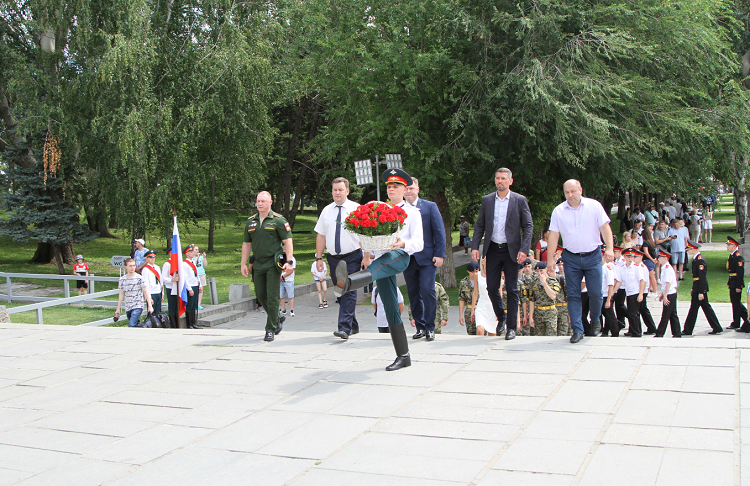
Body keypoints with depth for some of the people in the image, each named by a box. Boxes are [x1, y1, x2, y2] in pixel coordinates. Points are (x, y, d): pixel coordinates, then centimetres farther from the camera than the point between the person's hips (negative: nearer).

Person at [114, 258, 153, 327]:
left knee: (131, 325, -20)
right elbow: (121, 294, 13)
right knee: (135, 326, 12)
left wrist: (150, 306, -3)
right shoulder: (122, 279, 6)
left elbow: (145, 292, -1)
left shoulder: (139, 278, -5)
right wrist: (118, 309, 15)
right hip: (128, 308, 5)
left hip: (137, 307, -5)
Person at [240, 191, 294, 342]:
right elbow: (247, 244, 18)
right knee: (260, 295, 10)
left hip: (273, 264, -5)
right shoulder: (251, 221, 12)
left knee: (272, 297, -6)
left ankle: (270, 329, 0)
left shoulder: (278, 220, -3)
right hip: (258, 264, 6)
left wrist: (288, 261, -14)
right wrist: (243, 263, 13)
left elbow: (288, 242, -5)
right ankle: (278, 318, 31)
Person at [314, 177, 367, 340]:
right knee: (340, 293, 10)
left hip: (352, 258, -5)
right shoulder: (326, 211, 9)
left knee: (349, 292, -12)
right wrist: (319, 258, 4)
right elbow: (321, 235, 10)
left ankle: (345, 328, -14)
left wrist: (366, 257, -14)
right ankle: (353, 325, 23)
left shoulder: (356, 209, -3)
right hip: (333, 258, 5)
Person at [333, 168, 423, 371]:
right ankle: (403, 356, 10)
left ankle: (347, 282, -75)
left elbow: (419, 243, -1)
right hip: (381, 260, 6)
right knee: (391, 309, 3)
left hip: (399, 257, -6)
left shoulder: (412, 212, 9)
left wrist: (402, 244, -24)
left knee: (377, 266, -41)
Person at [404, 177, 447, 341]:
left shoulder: (430, 206, 4)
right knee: (413, 294, 6)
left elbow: (439, 232, 1)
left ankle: (430, 328, 1)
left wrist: (439, 254, -6)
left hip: (427, 258, -3)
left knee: (428, 291, -10)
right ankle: (420, 326, 18)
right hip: (407, 259, 3)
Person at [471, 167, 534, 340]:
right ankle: (500, 317, 28)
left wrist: (524, 249, -13)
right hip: (492, 249, 3)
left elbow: (528, 226, -3)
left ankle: (511, 327, 8)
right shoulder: (487, 200, 7)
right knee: (492, 287, 4)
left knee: (512, 289, 1)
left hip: (511, 250, -3)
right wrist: (475, 246, -1)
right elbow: (479, 225, 9)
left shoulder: (520, 200, -1)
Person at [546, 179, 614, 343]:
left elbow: (605, 228, -4)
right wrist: (550, 258, -1)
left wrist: (609, 248, -16)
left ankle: (595, 320, 27)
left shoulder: (594, 206, -1)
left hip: (593, 256, -1)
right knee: (573, 295, -1)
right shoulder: (558, 211, 2)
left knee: (595, 293, -1)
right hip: (571, 258, 1)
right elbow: (553, 235, 3)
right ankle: (577, 330, 3)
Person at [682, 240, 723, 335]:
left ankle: (688, 331, 5)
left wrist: (700, 292, -22)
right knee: (706, 307, 12)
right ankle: (717, 328, 17)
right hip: (697, 287, 10)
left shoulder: (700, 260, -19)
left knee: (693, 309, -2)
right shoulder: (696, 259, 12)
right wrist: (693, 289, 22)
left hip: (700, 288, -10)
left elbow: (702, 277, -21)